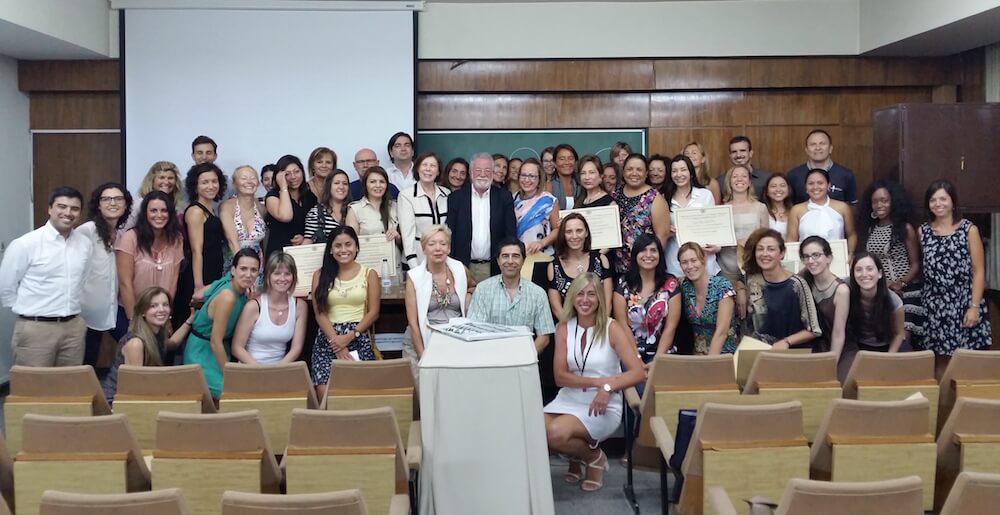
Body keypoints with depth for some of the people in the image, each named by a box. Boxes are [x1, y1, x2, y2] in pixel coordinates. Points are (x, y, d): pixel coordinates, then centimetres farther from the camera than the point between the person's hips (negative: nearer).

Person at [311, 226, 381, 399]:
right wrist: (336, 341, -11)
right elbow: (320, 313, 3)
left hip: (359, 339, -1)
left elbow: (373, 313, 4)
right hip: (327, 340, 1)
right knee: (325, 393, -21)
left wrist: (350, 336, -10)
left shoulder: (369, 274, 9)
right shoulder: (320, 275, 11)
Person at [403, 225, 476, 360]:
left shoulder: (460, 270, 3)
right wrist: (422, 355, -13)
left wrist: (467, 303, 9)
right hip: (422, 340, -1)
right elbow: (413, 322, -5)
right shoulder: (414, 277, -4)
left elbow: (473, 287, 28)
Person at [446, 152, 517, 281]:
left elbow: (511, 233, 4)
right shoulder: (456, 198, 4)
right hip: (465, 267, 0)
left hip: (495, 268, 0)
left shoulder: (504, 198, 5)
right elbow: (449, 234, 3)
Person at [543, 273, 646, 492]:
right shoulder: (564, 327, 2)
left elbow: (638, 373, -16)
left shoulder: (611, 328, -7)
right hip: (568, 399, 4)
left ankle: (594, 457, 4)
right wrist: (599, 381, -18)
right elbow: (560, 376, -5)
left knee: (556, 433, -30)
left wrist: (608, 388, -31)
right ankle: (577, 456, 9)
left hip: (603, 407, -4)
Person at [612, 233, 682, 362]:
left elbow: (671, 327, -2)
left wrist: (657, 360, -10)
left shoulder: (671, 284, 1)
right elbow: (622, 325, -2)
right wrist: (636, 360, -9)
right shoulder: (623, 283, 0)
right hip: (631, 353, 0)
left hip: (662, 352, 0)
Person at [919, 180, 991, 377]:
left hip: (963, 303, -2)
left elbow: (979, 271, -4)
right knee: (939, 360, 5)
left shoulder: (969, 229, -3)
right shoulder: (923, 231, 5)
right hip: (934, 305, 2)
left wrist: (974, 306, -10)